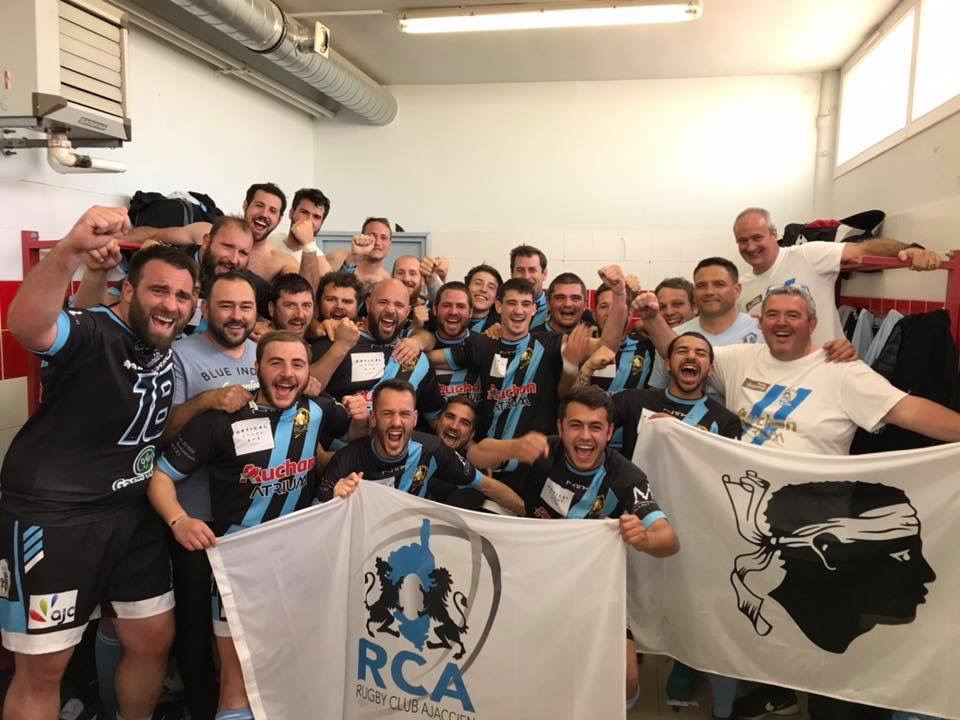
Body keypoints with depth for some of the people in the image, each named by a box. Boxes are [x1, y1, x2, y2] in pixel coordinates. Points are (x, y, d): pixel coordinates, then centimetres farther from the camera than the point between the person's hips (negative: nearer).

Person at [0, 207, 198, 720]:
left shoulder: (168, 350, 4)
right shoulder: (90, 333, -19)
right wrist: (72, 249, -57)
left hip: (131, 515, 7)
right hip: (51, 518, -7)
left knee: (154, 639, 16)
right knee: (42, 667, 6)